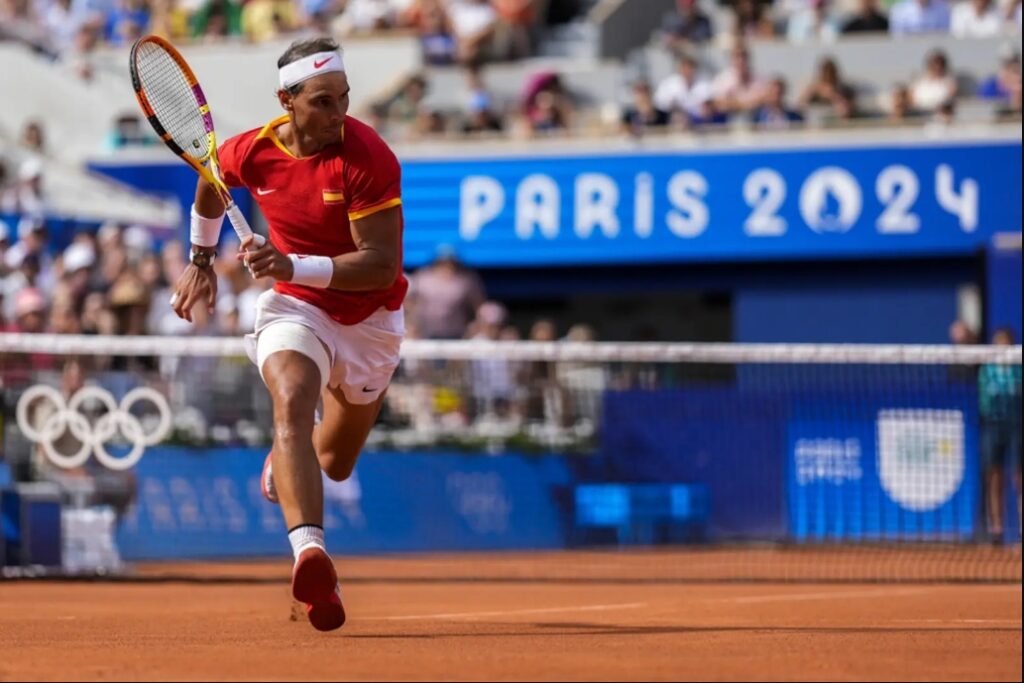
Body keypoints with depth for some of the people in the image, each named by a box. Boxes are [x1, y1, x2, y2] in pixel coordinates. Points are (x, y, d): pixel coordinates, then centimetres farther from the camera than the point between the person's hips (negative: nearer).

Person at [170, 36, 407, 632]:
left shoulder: (368, 157, -24)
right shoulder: (251, 153, -12)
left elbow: (381, 266, -29)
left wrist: (294, 266, -39)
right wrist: (202, 258, 20)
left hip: (370, 320, 0)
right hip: (295, 308, 0)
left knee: (335, 464, 17)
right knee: (292, 402, -33)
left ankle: (282, 464, 58)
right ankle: (310, 551, -52)